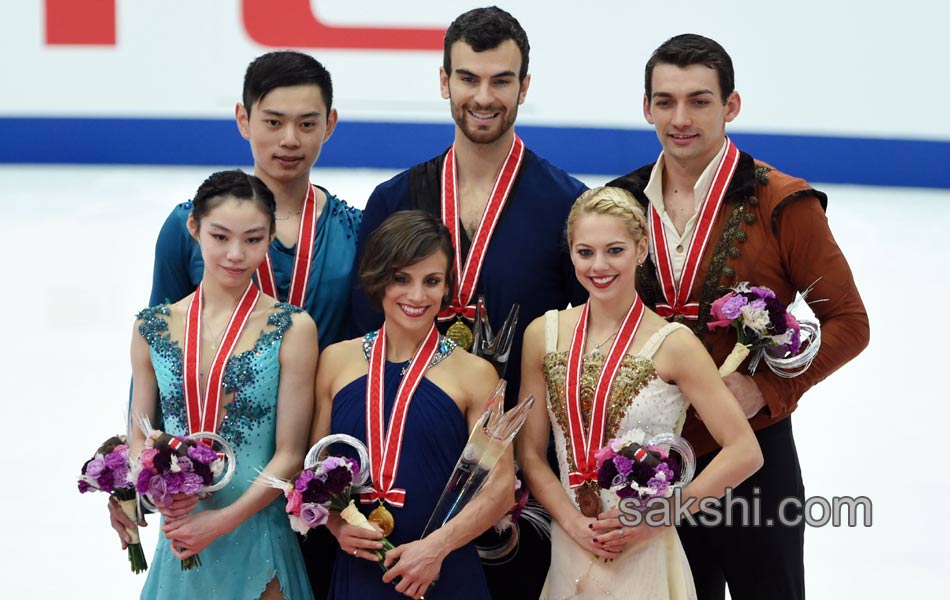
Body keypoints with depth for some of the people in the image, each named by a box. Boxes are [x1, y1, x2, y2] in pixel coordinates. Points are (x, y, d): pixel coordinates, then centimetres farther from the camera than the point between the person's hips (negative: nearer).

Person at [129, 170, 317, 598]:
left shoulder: (292, 329, -8)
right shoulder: (152, 329, 2)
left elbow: (290, 454, -8)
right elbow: (140, 438, 9)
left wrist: (223, 520, -15)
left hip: (256, 530, -3)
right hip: (180, 533, 3)